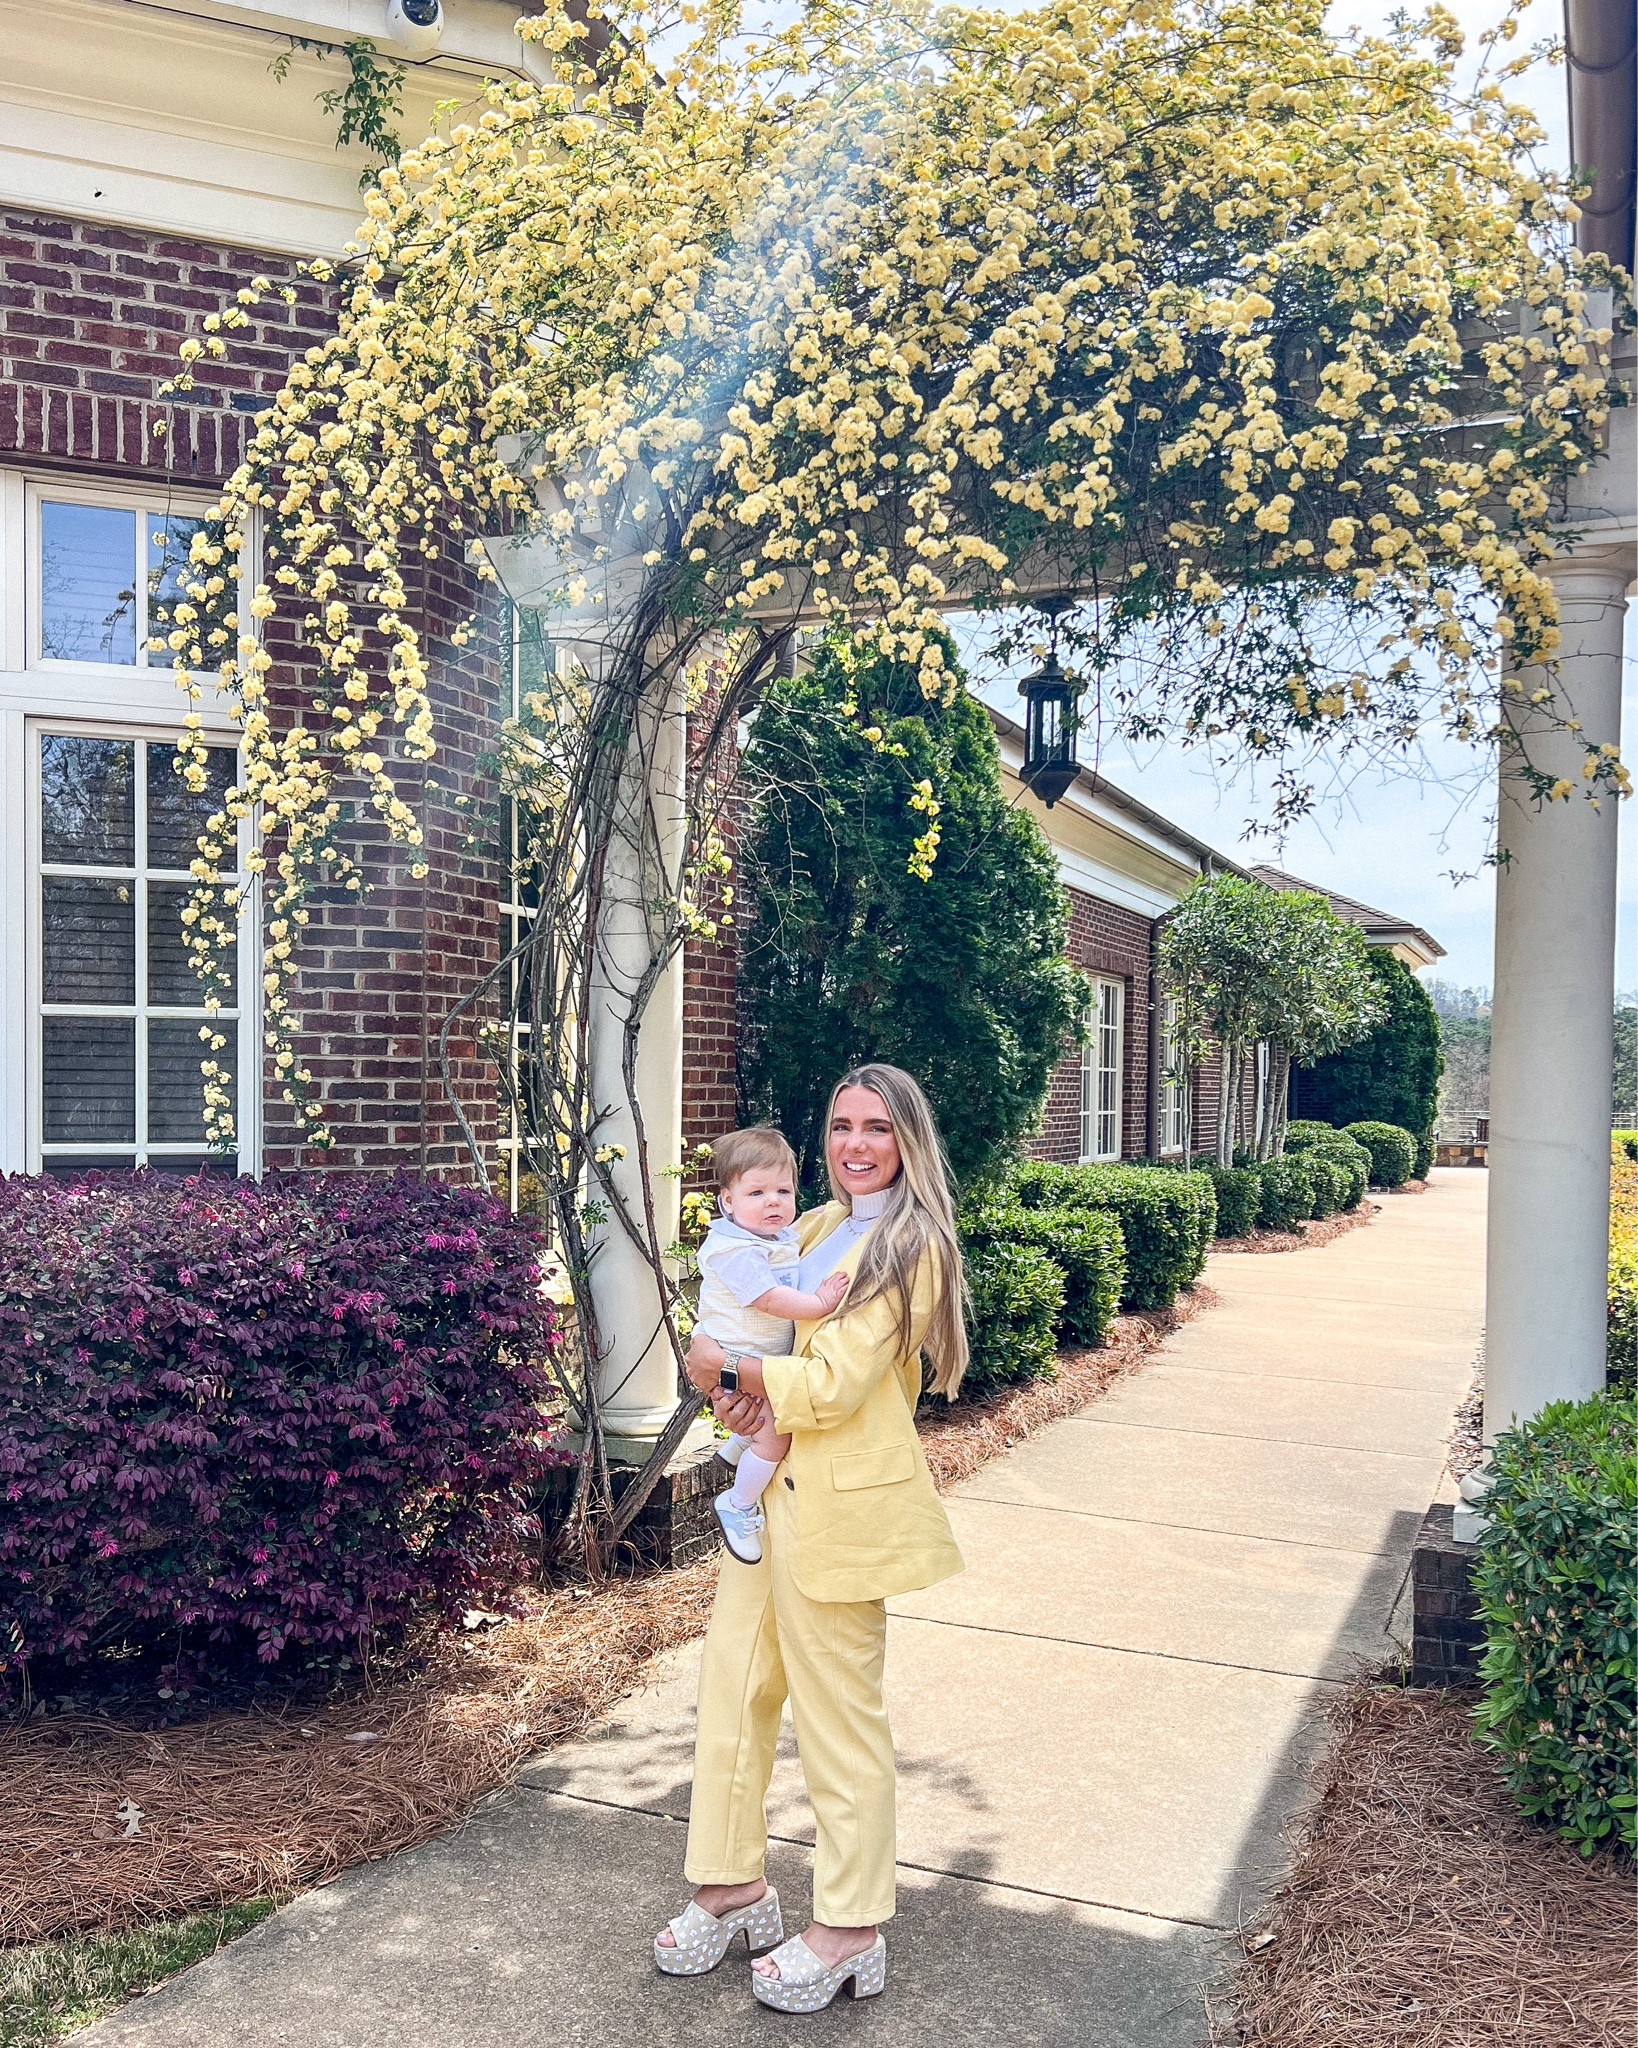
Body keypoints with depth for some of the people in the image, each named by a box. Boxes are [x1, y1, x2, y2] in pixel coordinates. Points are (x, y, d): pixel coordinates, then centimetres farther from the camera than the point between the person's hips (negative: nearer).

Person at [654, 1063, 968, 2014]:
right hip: (770, 1485, 8)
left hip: (840, 1503, -8)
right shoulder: (818, 1227, 11)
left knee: (837, 1715, 5)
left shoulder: (912, 1247, -14)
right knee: (733, 1689, 15)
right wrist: (741, 1384, -6)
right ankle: (735, 1886, 33)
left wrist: (723, 1367, -8)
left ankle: (850, 1931, 23)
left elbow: (833, 1383, -19)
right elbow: (763, 1329, 17)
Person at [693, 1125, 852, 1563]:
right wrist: (819, 1305, -30)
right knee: (777, 1428, -16)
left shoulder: (784, 1238, 5)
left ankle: (736, 1447, 46)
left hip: (771, 1358, 10)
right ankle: (739, 1506, 2)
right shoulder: (737, 1250, -24)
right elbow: (768, 1299, -32)